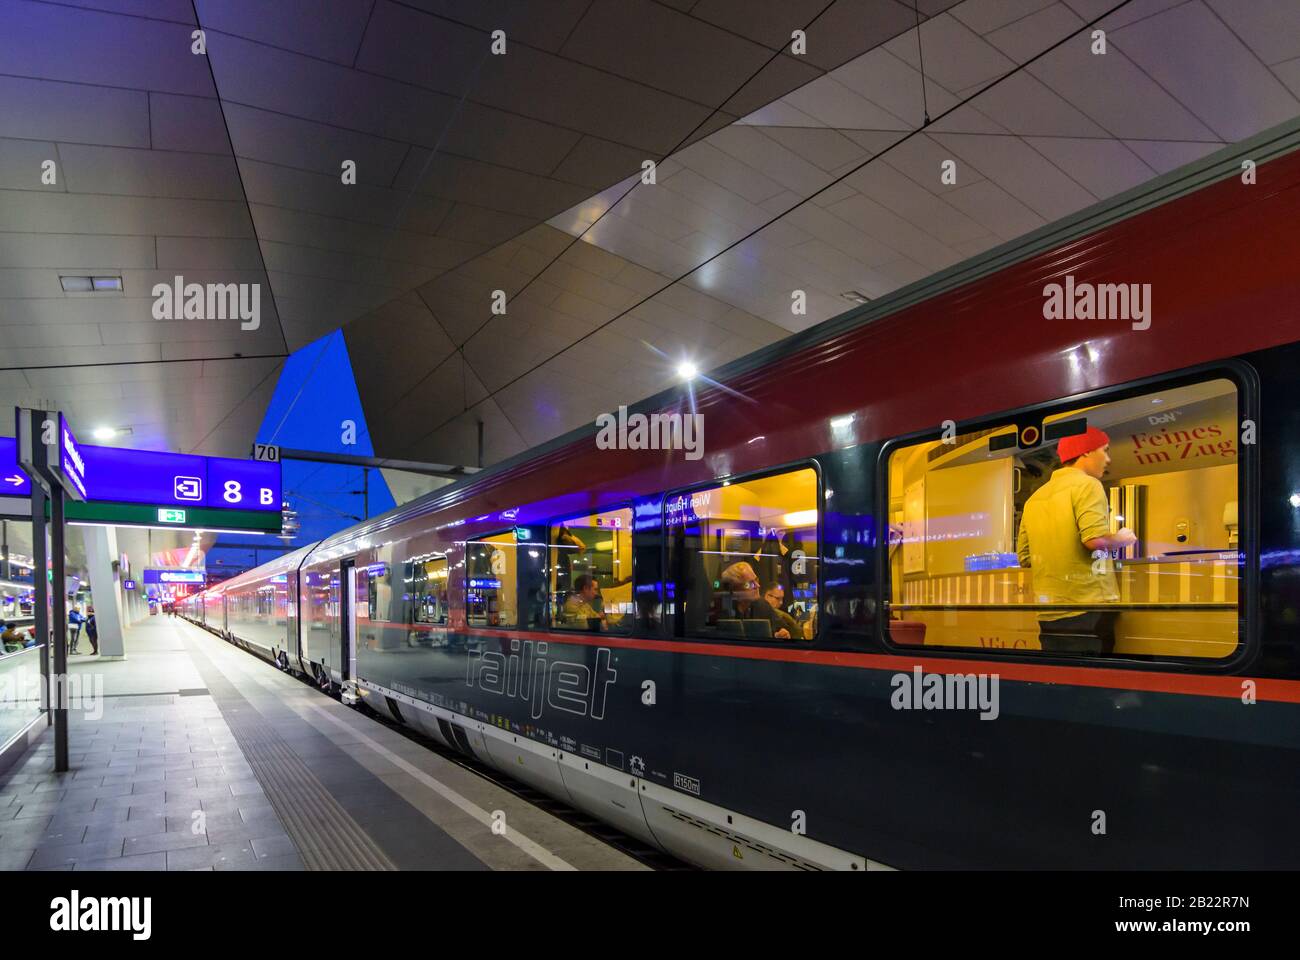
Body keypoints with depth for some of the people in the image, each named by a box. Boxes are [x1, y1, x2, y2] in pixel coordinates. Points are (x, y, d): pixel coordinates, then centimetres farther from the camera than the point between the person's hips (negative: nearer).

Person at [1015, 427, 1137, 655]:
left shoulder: (1034, 498, 14)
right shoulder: (1087, 484, -5)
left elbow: (1025, 557, 14)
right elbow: (1095, 539, -18)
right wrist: (1123, 538, 1)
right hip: (1087, 609, -7)